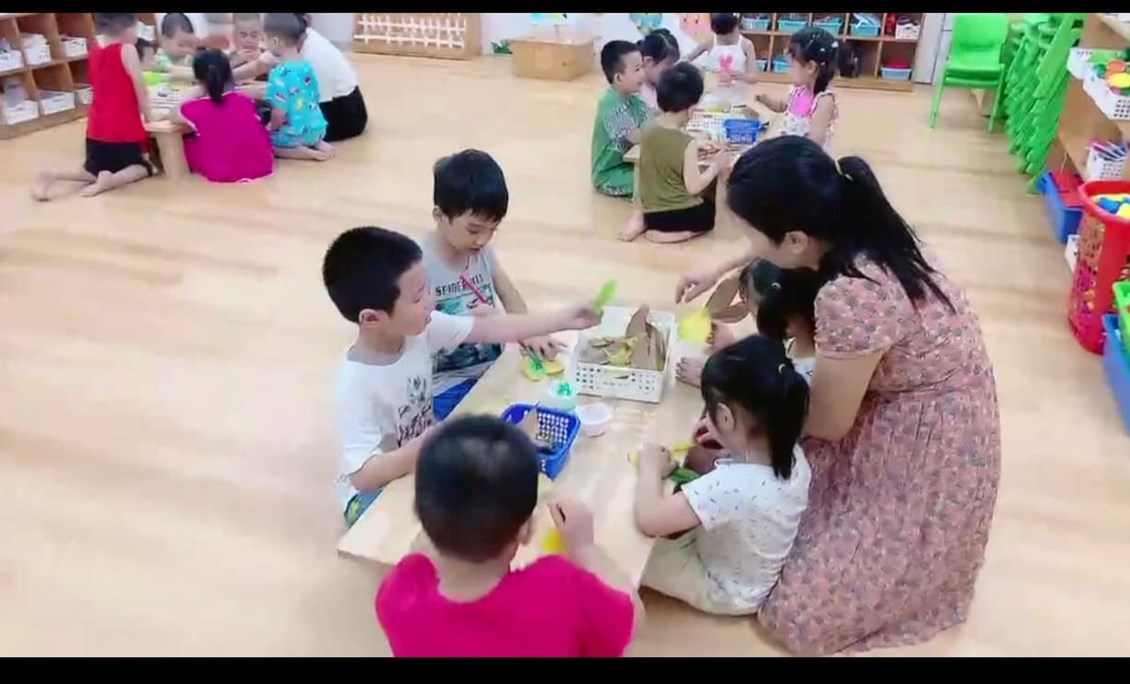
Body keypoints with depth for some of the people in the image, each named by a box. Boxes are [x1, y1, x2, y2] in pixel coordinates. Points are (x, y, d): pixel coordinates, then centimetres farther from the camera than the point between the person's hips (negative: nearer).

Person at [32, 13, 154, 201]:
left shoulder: (95, 53, 12)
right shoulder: (127, 50, -9)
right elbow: (139, 86, -12)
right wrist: (148, 116, -1)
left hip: (98, 128, 6)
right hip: (125, 128, -6)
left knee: (93, 170, 20)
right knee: (143, 167, 14)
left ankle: (51, 175, -7)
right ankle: (112, 179, -18)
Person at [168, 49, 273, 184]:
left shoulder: (194, 109, -10)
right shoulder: (246, 101, -2)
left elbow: (172, 116, 11)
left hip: (222, 176, -2)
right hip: (263, 168, 2)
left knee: (186, 143, 22)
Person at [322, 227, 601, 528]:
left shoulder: (421, 328, -15)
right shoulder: (356, 384, -32)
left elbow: (490, 328, -6)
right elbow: (363, 475, -33)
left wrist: (563, 320, -4)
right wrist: (426, 445, -46)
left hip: (421, 462, 7)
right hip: (372, 493, -7)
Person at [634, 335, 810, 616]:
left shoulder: (732, 486, -44)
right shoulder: (792, 455, -20)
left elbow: (648, 518, -41)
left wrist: (651, 468, -24)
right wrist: (727, 442, -10)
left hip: (726, 591, -7)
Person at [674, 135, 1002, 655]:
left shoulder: (852, 298, -37)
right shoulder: (852, 228, -12)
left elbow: (827, 422, -20)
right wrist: (718, 271, 12)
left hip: (927, 445, -9)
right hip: (901, 402, 9)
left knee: (800, 610, -4)